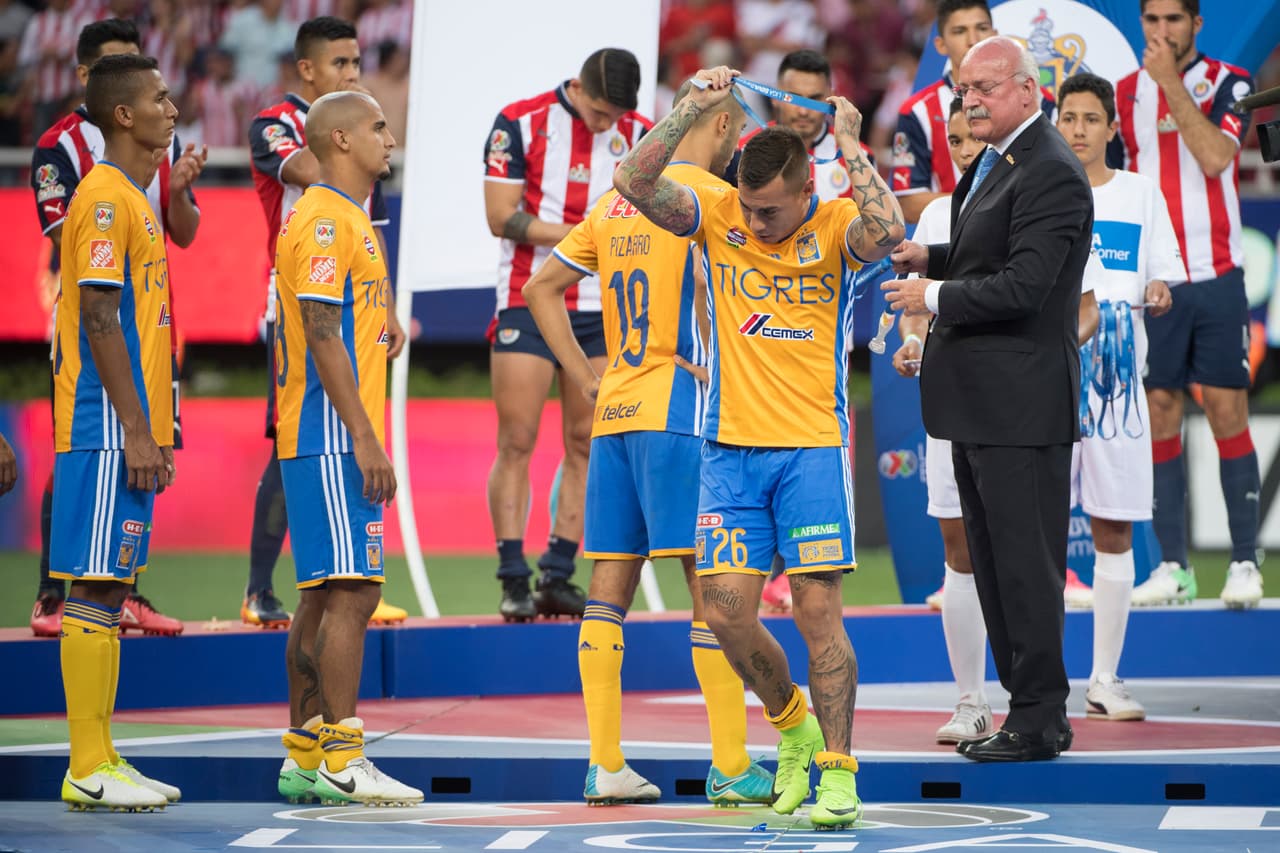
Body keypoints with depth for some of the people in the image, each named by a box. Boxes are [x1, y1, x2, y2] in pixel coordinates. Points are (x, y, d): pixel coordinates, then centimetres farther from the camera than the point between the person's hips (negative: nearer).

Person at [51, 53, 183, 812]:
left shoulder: (135, 200, 18)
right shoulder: (105, 199, -12)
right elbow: (99, 320, -18)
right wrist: (136, 430, -20)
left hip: (131, 429, 10)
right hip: (107, 431, -10)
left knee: (113, 586, 9)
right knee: (97, 585, -8)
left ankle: (102, 759, 12)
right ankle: (90, 768, -7)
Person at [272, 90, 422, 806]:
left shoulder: (346, 218, 20)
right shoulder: (326, 220, -12)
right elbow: (321, 335, -18)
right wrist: (364, 436, -20)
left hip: (337, 442, 10)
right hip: (332, 437, -10)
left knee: (325, 597, 10)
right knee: (352, 592, -12)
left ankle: (303, 759, 13)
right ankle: (340, 761, -13)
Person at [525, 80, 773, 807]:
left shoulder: (617, 202, 16)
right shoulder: (707, 193, -7)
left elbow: (542, 289, 20)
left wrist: (589, 381, 15)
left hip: (614, 408, 7)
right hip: (680, 410, -7)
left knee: (610, 588, 6)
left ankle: (605, 764, 6)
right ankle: (732, 768, -6)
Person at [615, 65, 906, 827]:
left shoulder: (835, 229, -5)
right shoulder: (717, 215, 2)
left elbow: (887, 231, -29)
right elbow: (633, 183, -11)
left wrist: (850, 144, -20)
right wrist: (697, 108, -15)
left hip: (813, 449, -3)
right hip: (731, 448, 3)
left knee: (819, 611, -6)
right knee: (728, 611, -1)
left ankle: (837, 769, 0)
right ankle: (792, 725, 24)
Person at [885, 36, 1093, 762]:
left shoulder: (1049, 173, -17)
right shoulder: (996, 161, 15)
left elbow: (1024, 285, -23)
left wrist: (935, 297, -13)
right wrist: (932, 257, 8)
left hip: (1020, 401, -11)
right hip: (980, 399, 11)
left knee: (1025, 561, -5)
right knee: (994, 561, 14)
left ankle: (1039, 720, 0)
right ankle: (1034, 708, 21)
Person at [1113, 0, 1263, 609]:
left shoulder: (1228, 83, 0)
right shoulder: (1124, 95, 9)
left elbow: (1214, 157, -17)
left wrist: (1170, 82, -17)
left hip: (1215, 277, -3)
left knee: (1227, 411, -4)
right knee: (1160, 415, 1)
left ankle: (1245, 563, 0)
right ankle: (1173, 565, 5)